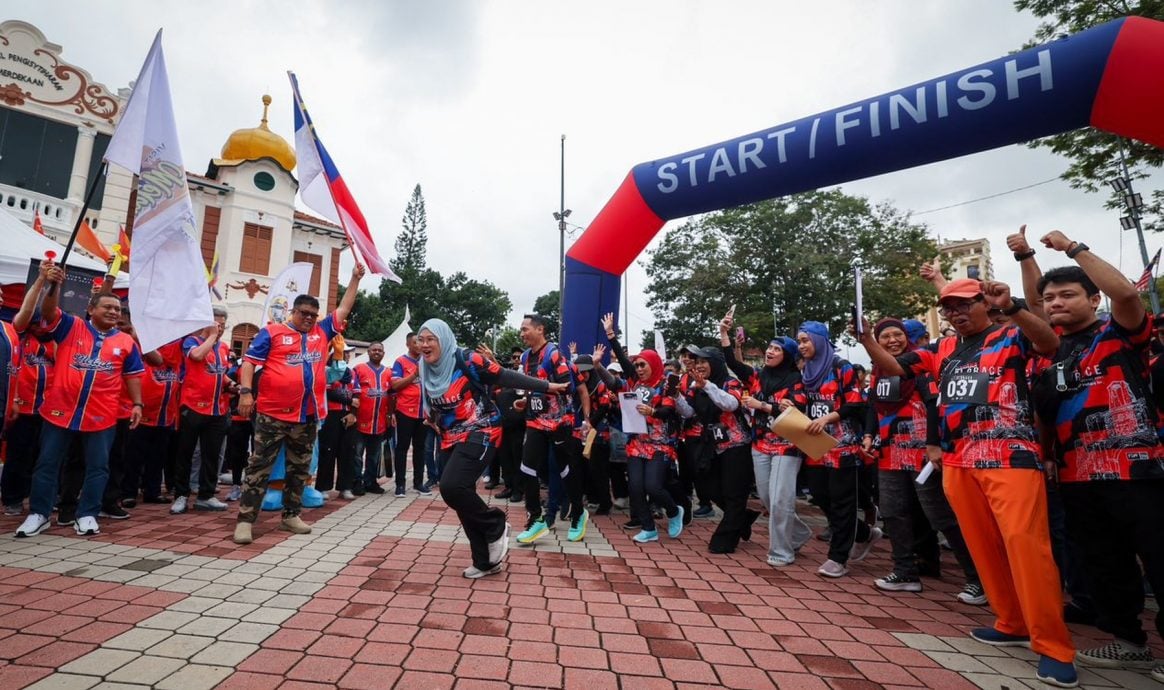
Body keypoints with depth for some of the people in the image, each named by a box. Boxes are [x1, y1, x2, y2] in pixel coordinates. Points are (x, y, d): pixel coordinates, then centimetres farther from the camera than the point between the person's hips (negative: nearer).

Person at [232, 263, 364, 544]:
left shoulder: (322, 332, 11)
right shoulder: (272, 332, 0)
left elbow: (344, 308, 16)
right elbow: (249, 362, -2)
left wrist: (355, 278, 14)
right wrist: (245, 391, -15)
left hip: (308, 416, 5)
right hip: (273, 414, -5)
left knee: (300, 469, 13)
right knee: (259, 467, 0)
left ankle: (291, 515, 25)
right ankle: (245, 520, 7)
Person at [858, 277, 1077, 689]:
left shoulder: (1011, 338, 4)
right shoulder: (941, 351, 17)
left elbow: (1050, 343, -16)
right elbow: (891, 367, 15)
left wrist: (1011, 307, -31)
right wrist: (865, 336, -2)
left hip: (1010, 458, -5)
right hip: (958, 463, 6)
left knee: (1024, 544, -11)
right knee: (983, 546, 9)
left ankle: (1053, 646, -1)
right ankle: (1014, 624, 23)